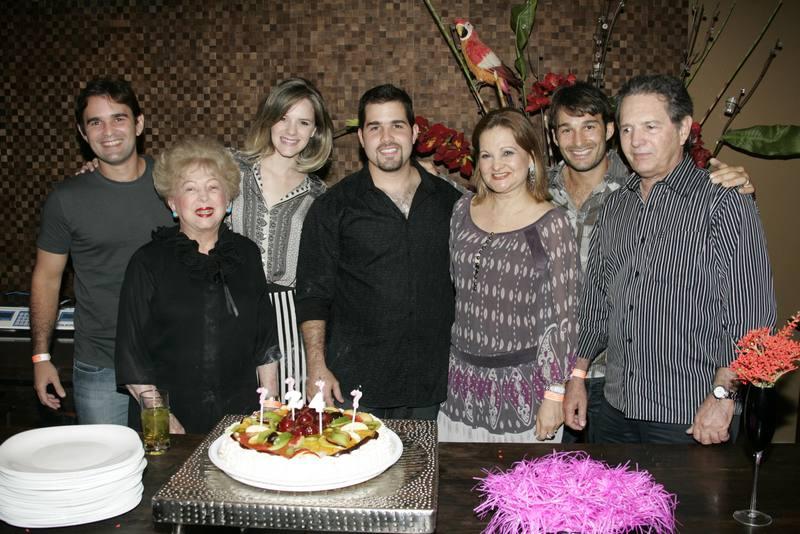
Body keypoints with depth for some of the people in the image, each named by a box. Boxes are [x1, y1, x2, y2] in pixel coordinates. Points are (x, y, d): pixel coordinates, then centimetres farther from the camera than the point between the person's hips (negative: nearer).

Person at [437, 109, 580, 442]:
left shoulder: (551, 224, -11)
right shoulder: (464, 210, 3)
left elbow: (561, 317, -11)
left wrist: (554, 395, -11)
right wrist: (448, 364, 13)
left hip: (522, 385, -4)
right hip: (463, 379, 4)